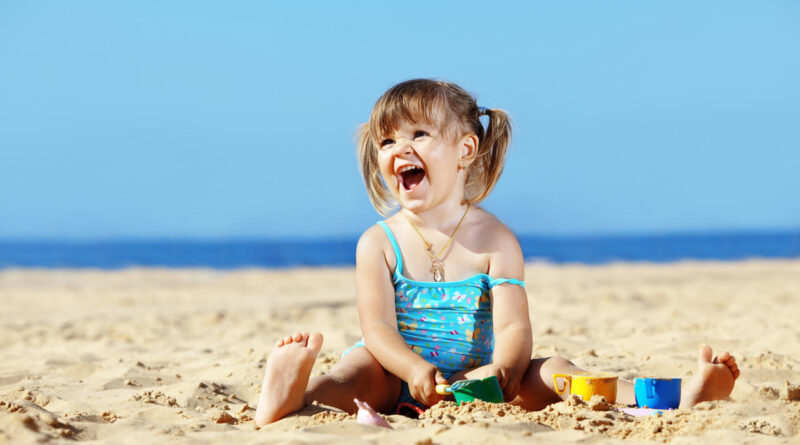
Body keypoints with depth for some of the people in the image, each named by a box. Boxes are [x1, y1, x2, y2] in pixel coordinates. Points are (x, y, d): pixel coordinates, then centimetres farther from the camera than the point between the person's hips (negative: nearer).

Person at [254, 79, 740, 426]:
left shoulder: (495, 240, 0)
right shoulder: (379, 243, 1)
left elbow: (514, 328, -10)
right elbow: (377, 328, -10)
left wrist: (501, 371, -35)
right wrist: (417, 372, -32)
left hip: (474, 378, 1)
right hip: (398, 377, 0)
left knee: (549, 372, -20)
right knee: (360, 367, -32)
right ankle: (294, 396, -64)